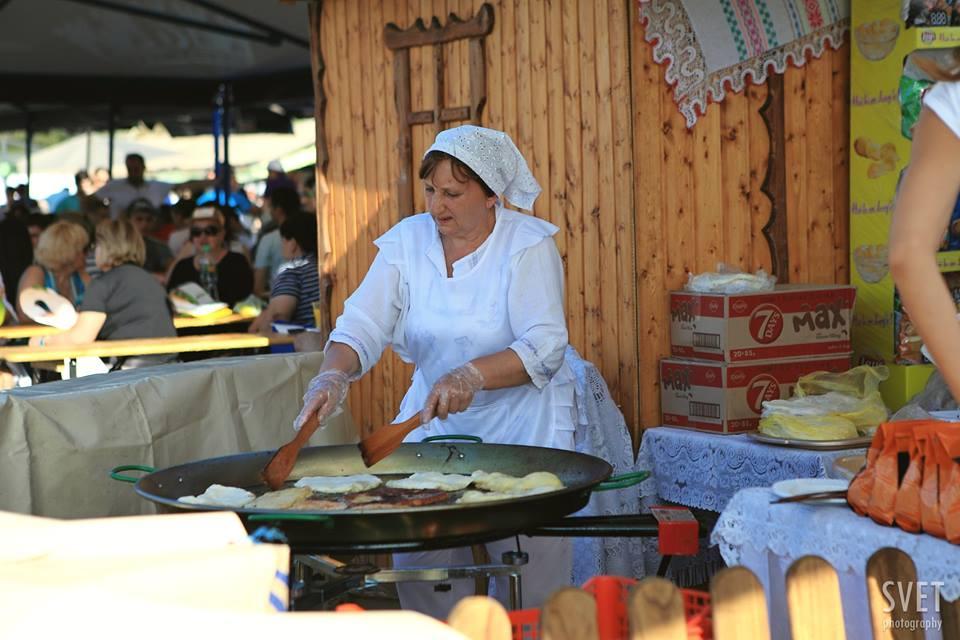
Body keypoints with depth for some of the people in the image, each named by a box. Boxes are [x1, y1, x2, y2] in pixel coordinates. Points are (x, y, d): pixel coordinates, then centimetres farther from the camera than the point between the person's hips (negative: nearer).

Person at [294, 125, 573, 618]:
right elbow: (363, 324, -7)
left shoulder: (528, 245, -10)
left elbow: (545, 346, -18)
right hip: (432, 420, 3)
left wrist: (472, 376, -32)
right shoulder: (406, 242, 1)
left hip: (522, 422, -3)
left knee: (530, 576, -5)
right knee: (419, 567, -2)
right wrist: (333, 375, -28)